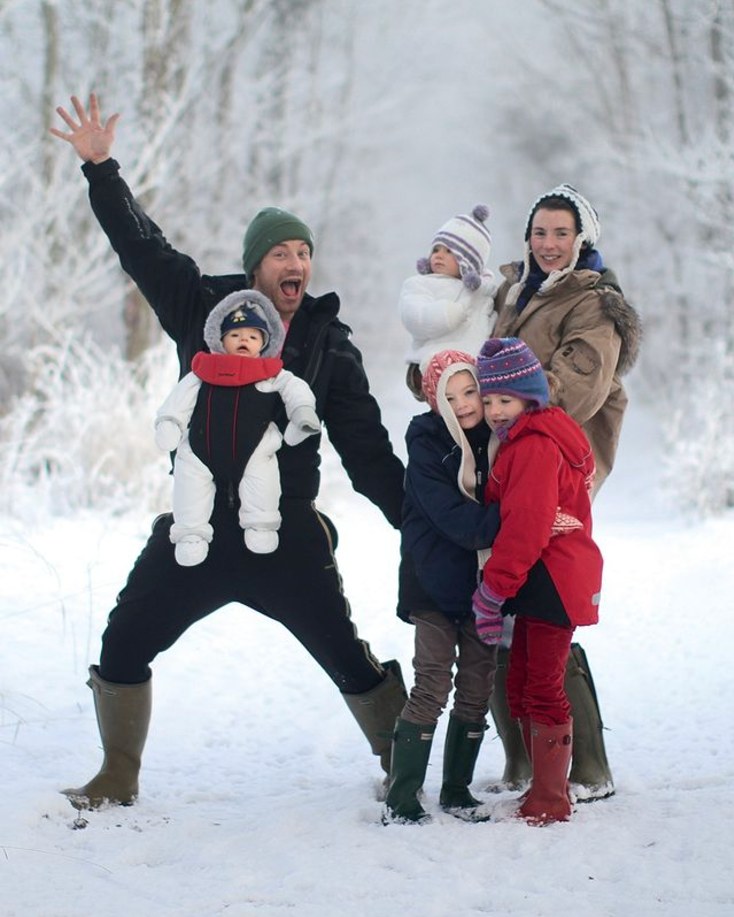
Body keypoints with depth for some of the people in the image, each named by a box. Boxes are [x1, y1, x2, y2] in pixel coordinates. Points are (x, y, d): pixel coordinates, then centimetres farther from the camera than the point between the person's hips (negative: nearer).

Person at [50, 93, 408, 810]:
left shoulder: (329, 344, 3)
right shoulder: (204, 310, 4)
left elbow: (366, 447, 4)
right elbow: (142, 246, 4)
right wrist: (99, 168, -3)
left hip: (288, 534, -1)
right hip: (198, 527, 1)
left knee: (351, 661, -1)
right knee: (123, 645, 3)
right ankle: (117, 779, 21)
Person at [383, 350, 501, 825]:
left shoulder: (496, 439, 3)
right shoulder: (426, 445, -11)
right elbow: (456, 519, -22)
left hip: (482, 581, 5)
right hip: (436, 579, -5)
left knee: (478, 689, 7)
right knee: (432, 686, -9)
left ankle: (457, 791, 20)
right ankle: (400, 801, -4)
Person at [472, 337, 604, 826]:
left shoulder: (535, 446, -17)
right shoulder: (523, 441, 16)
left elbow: (524, 527, -23)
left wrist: (492, 591, -20)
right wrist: (498, 590, 13)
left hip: (551, 580, -11)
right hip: (538, 582, 11)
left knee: (542, 690, -4)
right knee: (521, 687, 16)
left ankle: (550, 802, 3)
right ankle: (546, 789, 25)